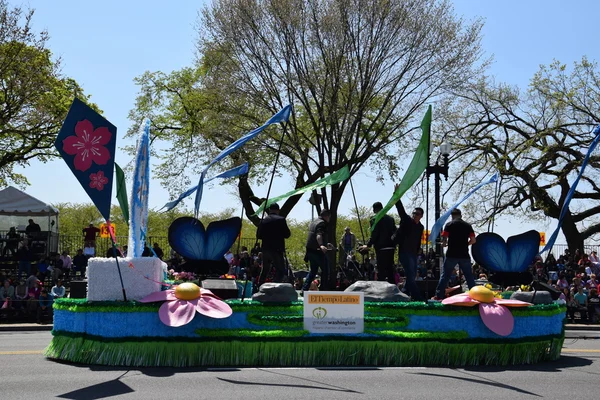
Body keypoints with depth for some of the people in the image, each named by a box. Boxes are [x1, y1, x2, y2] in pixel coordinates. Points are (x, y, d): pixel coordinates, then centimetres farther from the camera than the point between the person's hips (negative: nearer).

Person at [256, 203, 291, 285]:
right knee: (280, 271, -3)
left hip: (265, 249, 5)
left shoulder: (263, 220, 5)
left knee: (264, 270, 17)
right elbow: (287, 234, -8)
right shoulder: (281, 220, -7)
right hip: (277, 249, -5)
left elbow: (258, 236, 6)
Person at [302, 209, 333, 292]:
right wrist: (321, 245, -45)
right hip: (318, 251, -9)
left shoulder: (313, 222, 18)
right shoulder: (322, 223, -11)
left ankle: (304, 289, 7)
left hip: (310, 250, 9)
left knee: (313, 270, 16)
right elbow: (319, 235, -29)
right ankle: (324, 289, -1)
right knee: (325, 270, 1)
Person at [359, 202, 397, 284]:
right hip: (391, 247, 6)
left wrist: (368, 245, -9)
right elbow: (395, 233, 14)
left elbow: (374, 234, -13)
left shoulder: (374, 219, -6)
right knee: (390, 269, 13)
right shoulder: (390, 219, 12)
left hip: (381, 248, -6)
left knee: (381, 271, -5)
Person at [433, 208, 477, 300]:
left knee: (444, 275, 4)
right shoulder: (468, 225, 8)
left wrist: (444, 244, 14)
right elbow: (473, 240, 5)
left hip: (451, 254, -2)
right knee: (469, 276, 9)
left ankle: (439, 295, 0)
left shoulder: (449, 225, 0)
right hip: (464, 255, 2)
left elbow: (444, 238, -7)